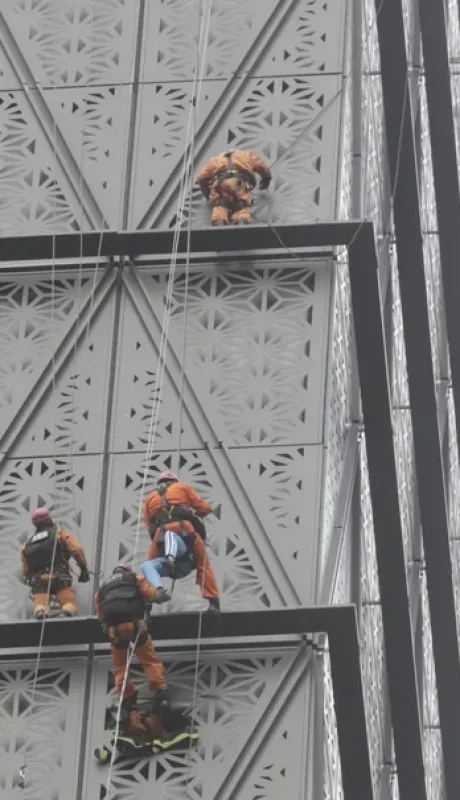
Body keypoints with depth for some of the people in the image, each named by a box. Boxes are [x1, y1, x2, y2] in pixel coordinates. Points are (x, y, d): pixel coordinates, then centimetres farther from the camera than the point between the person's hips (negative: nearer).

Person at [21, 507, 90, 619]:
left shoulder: (27, 544, 22)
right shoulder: (60, 534, 11)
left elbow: (25, 570, 20)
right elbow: (77, 549, -3)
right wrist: (83, 569, 3)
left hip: (38, 581, 2)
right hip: (60, 578, -2)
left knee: (40, 606, 0)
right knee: (70, 604, -1)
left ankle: (40, 613, -37)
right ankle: (65, 613, -36)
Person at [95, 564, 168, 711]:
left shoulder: (103, 588, 28)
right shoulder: (135, 579, 19)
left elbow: (101, 616, 22)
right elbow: (151, 595, 5)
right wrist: (159, 596, 25)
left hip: (113, 628, 2)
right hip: (134, 624, -2)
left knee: (120, 666, 17)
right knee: (150, 660, 5)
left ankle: (127, 698, 8)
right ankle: (160, 693, -10)